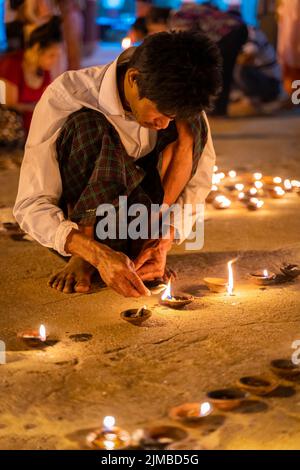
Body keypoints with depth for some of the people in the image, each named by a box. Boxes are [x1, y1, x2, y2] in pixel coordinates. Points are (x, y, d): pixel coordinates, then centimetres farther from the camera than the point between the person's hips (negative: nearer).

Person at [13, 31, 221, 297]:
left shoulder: (178, 100, -15)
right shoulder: (66, 96, -27)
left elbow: (200, 177, -8)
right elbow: (31, 205, -30)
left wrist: (167, 238, -26)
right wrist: (99, 255, -44)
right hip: (78, 221, -3)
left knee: (190, 124, -20)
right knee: (88, 125, -32)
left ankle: (146, 241, -18)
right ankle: (84, 257, -23)